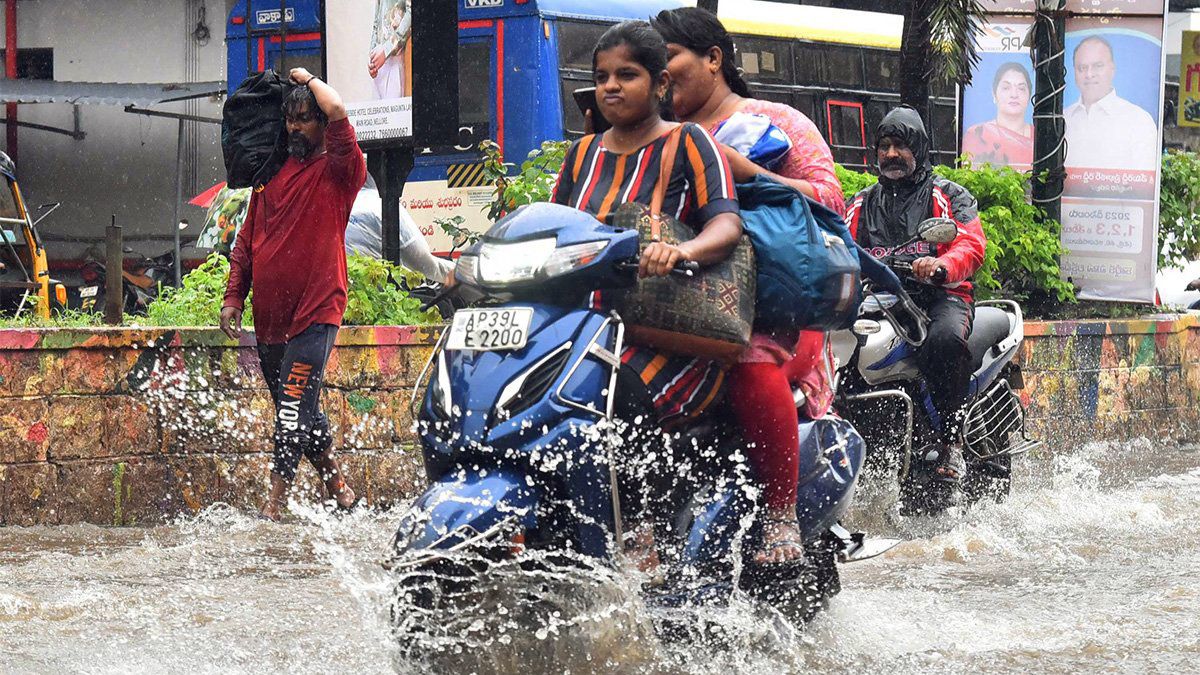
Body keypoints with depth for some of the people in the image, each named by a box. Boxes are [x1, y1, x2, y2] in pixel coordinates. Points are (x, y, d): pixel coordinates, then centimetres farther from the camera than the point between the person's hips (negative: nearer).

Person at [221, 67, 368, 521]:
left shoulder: (337, 171, -2)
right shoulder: (272, 175, 16)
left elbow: (336, 110, -20)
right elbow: (246, 241, 20)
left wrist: (308, 78, -2)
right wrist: (233, 297, 10)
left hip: (315, 313, -7)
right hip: (269, 317, 7)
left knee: (294, 406, -15)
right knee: (298, 412, 12)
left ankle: (275, 502, -16)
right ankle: (340, 489, 25)